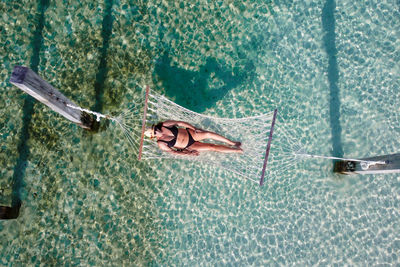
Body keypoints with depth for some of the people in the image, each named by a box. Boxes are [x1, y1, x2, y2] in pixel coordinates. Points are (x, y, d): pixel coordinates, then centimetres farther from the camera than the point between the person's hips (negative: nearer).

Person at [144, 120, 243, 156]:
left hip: (189, 133, 3)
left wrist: (195, 129, -6)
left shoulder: (164, 125, -12)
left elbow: (180, 123, -5)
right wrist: (188, 154, -10)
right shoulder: (161, 144, -16)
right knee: (212, 147, -11)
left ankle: (233, 143, 3)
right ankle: (237, 150, 0)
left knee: (209, 134, -16)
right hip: (189, 147, -3)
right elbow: (172, 152, -8)